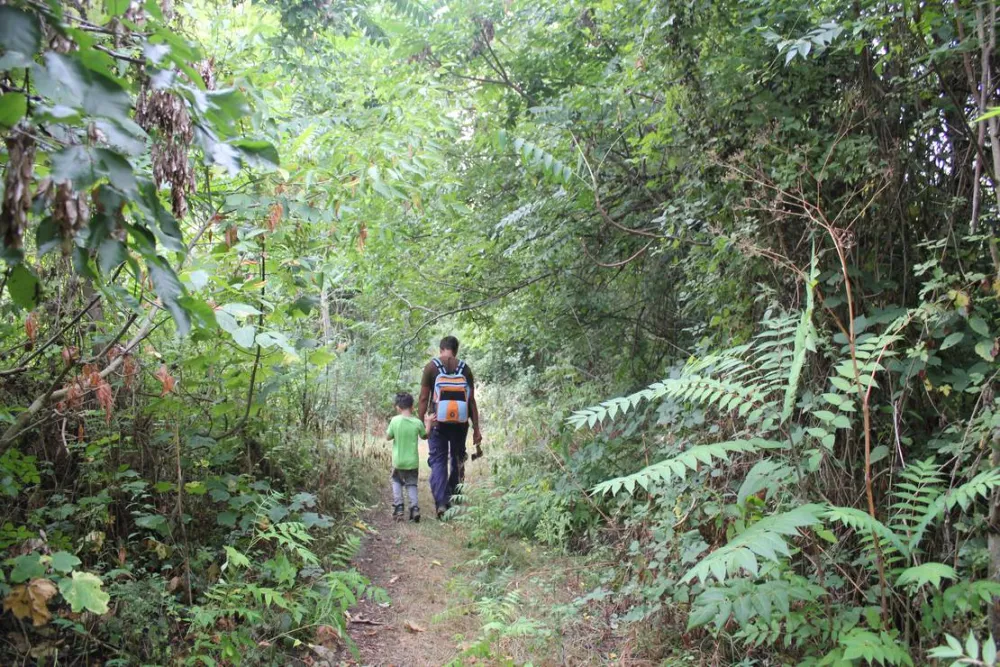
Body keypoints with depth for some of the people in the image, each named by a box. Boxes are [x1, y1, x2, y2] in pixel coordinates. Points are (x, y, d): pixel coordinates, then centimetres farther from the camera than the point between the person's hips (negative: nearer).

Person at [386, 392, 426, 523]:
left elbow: (388, 437, 0)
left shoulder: (395, 420, -11)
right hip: (412, 461, 1)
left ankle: (398, 507, 8)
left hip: (398, 461, -1)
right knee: (411, 484, 15)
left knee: (397, 482, 21)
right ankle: (414, 507, -4)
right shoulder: (418, 423, -8)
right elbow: (425, 436, 10)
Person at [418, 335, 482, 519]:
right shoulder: (465, 369, 2)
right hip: (460, 423, 2)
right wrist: (476, 429, 5)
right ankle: (451, 499, 20)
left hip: (438, 423, -2)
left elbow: (424, 398, -4)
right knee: (457, 461, 18)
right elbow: (472, 401, 1)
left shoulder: (431, 367, -2)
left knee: (438, 462, 2)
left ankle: (441, 503, -10)